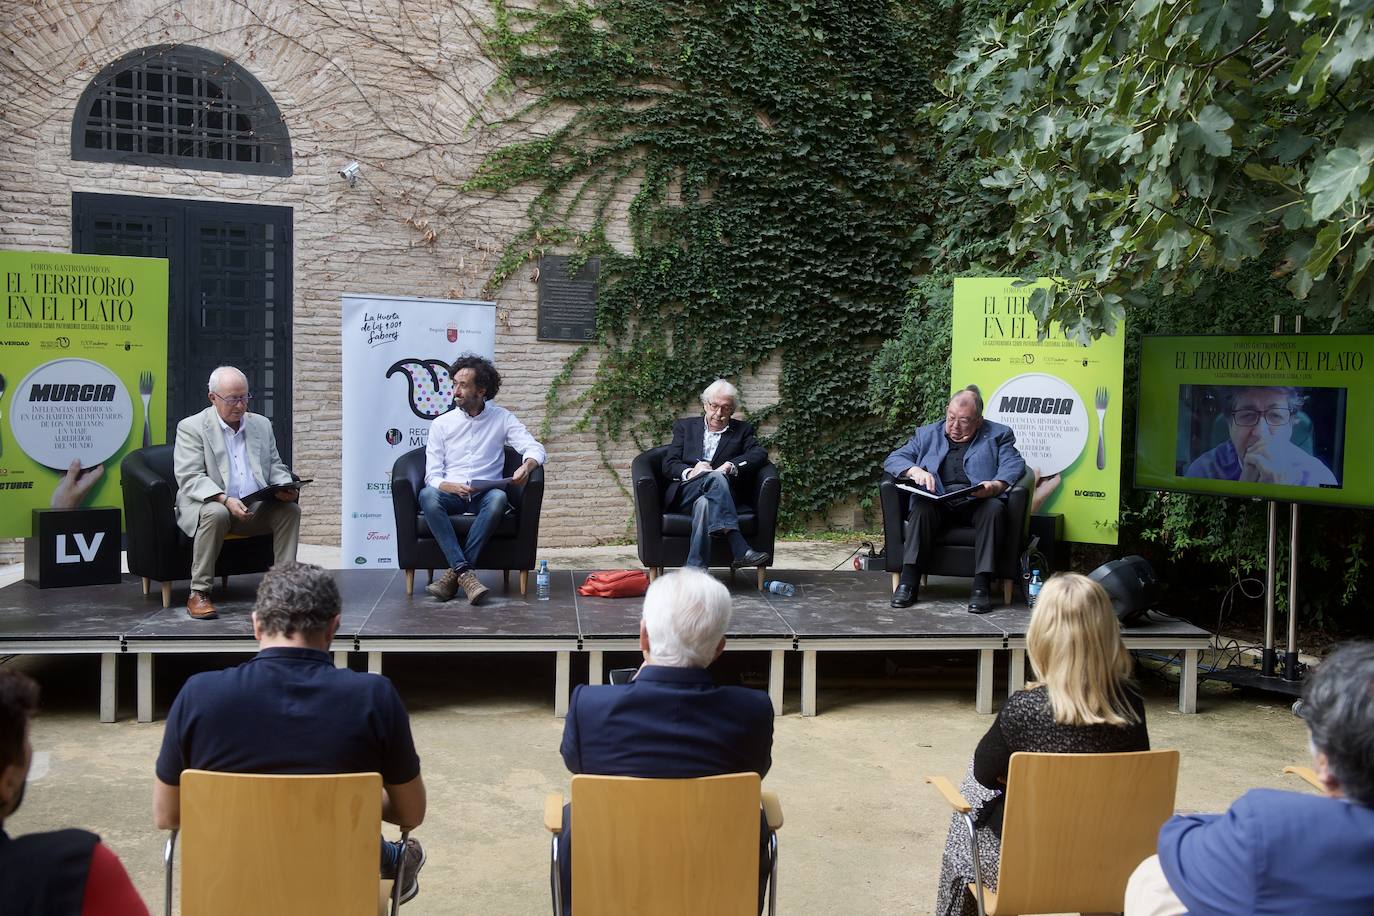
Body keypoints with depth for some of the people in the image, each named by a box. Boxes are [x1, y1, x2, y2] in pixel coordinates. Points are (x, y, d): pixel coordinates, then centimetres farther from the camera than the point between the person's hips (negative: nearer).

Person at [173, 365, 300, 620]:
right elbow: (190, 478, -11)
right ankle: (199, 594, -27)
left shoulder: (261, 424, 15)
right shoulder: (191, 427, -1)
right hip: (210, 504, -4)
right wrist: (225, 499, -28)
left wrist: (285, 487, -7)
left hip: (256, 508, 4)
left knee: (290, 509, -21)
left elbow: (276, 467, 18)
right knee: (216, 513, -37)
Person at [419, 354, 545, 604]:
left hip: (484, 495, -1)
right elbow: (432, 476, 3)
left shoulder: (502, 418, 8)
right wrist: (454, 487, -19)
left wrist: (526, 466, -26)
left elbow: (535, 448, -2)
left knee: (498, 498, -36)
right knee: (427, 495, -33)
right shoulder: (441, 424, 9)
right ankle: (465, 573, -38)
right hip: (450, 494, 1)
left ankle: (454, 574, -33)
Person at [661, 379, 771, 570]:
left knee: (703, 503, -37)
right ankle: (740, 550, -49)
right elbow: (668, 465, 8)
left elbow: (760, 454, -1)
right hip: (682, 494, -1)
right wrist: (689, 472, -16)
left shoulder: (742, 430, 20)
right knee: (715, 477, -34)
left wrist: (730, 466, -18)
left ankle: (694, 573, -49)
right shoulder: (685, 427, 21)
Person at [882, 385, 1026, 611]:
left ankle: (981, 585, -35)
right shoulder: (927, 434, 20)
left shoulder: (998, 435, 16)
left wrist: (994, 486, -21)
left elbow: (1013, 466, 1)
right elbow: (893, 459, 11)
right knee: (922, 506, -32)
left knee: (994, 508, -34)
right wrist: (914, 471, -12)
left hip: (978, 503, -1)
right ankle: (908, 580, -31)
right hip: (938, 505, 1)